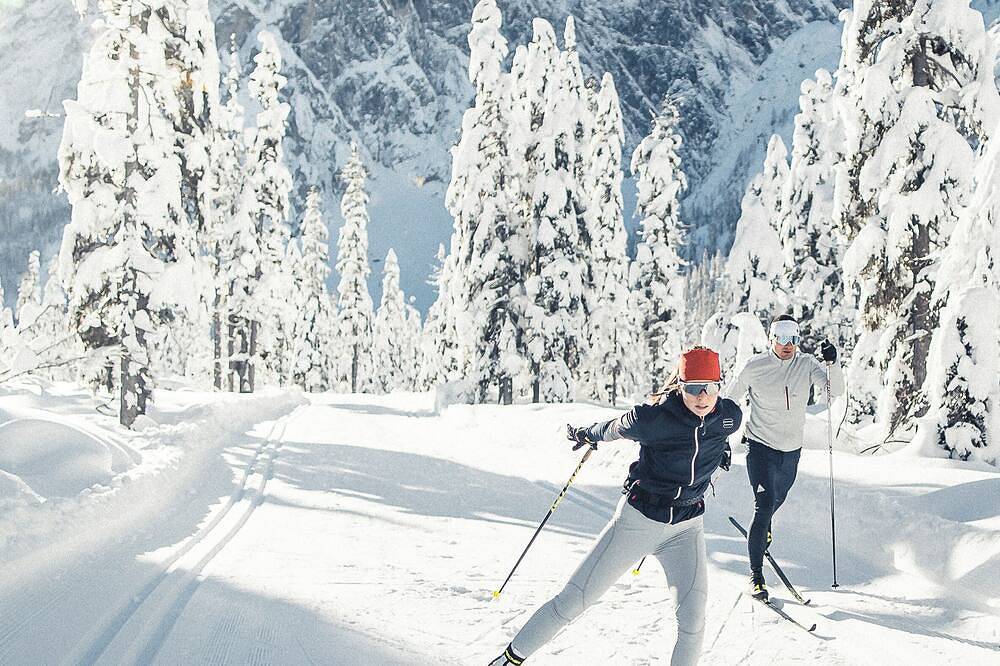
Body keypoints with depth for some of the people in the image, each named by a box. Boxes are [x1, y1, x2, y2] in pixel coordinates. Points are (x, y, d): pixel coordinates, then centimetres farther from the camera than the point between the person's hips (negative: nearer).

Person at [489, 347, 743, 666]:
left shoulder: (730, 418, -11)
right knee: (572, 601, 1)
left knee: (692, 622, -10)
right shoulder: (651, 418, -23)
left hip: (686, 528, 3)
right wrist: (587, 435, 16)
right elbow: (614, 429, -2)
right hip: (638, 518, -3)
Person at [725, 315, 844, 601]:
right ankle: (756, 574, -5)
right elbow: (730, 401, 2)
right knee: (765, 504, -15)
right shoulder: (755, 366, -10)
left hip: (791, 449, 4)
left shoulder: (807, 365, -4)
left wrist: (833, 363, -35)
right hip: (760, 446, -4)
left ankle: (762, 527, 60)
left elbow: (836, 390, -17)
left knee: (777, 499, 24)